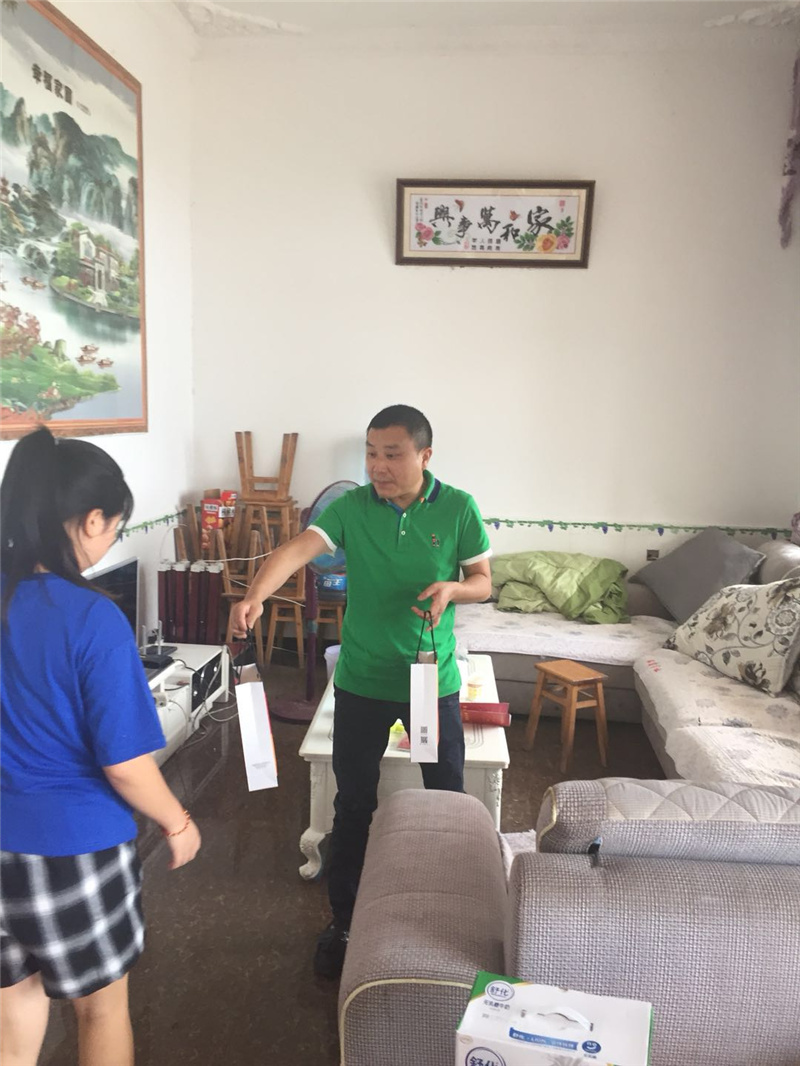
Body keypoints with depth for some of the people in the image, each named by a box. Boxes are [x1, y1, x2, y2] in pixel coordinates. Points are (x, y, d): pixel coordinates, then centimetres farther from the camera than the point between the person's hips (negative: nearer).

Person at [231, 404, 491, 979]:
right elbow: (298, 548, -25)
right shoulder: (351, 507, -9)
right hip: (363, 680, 0)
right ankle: (344, 921, 34)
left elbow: (483, 581, 0)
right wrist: (256, 595, -44)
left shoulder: (458, 508, -8)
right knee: (354, 805, 13)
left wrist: (451, 589, -23)